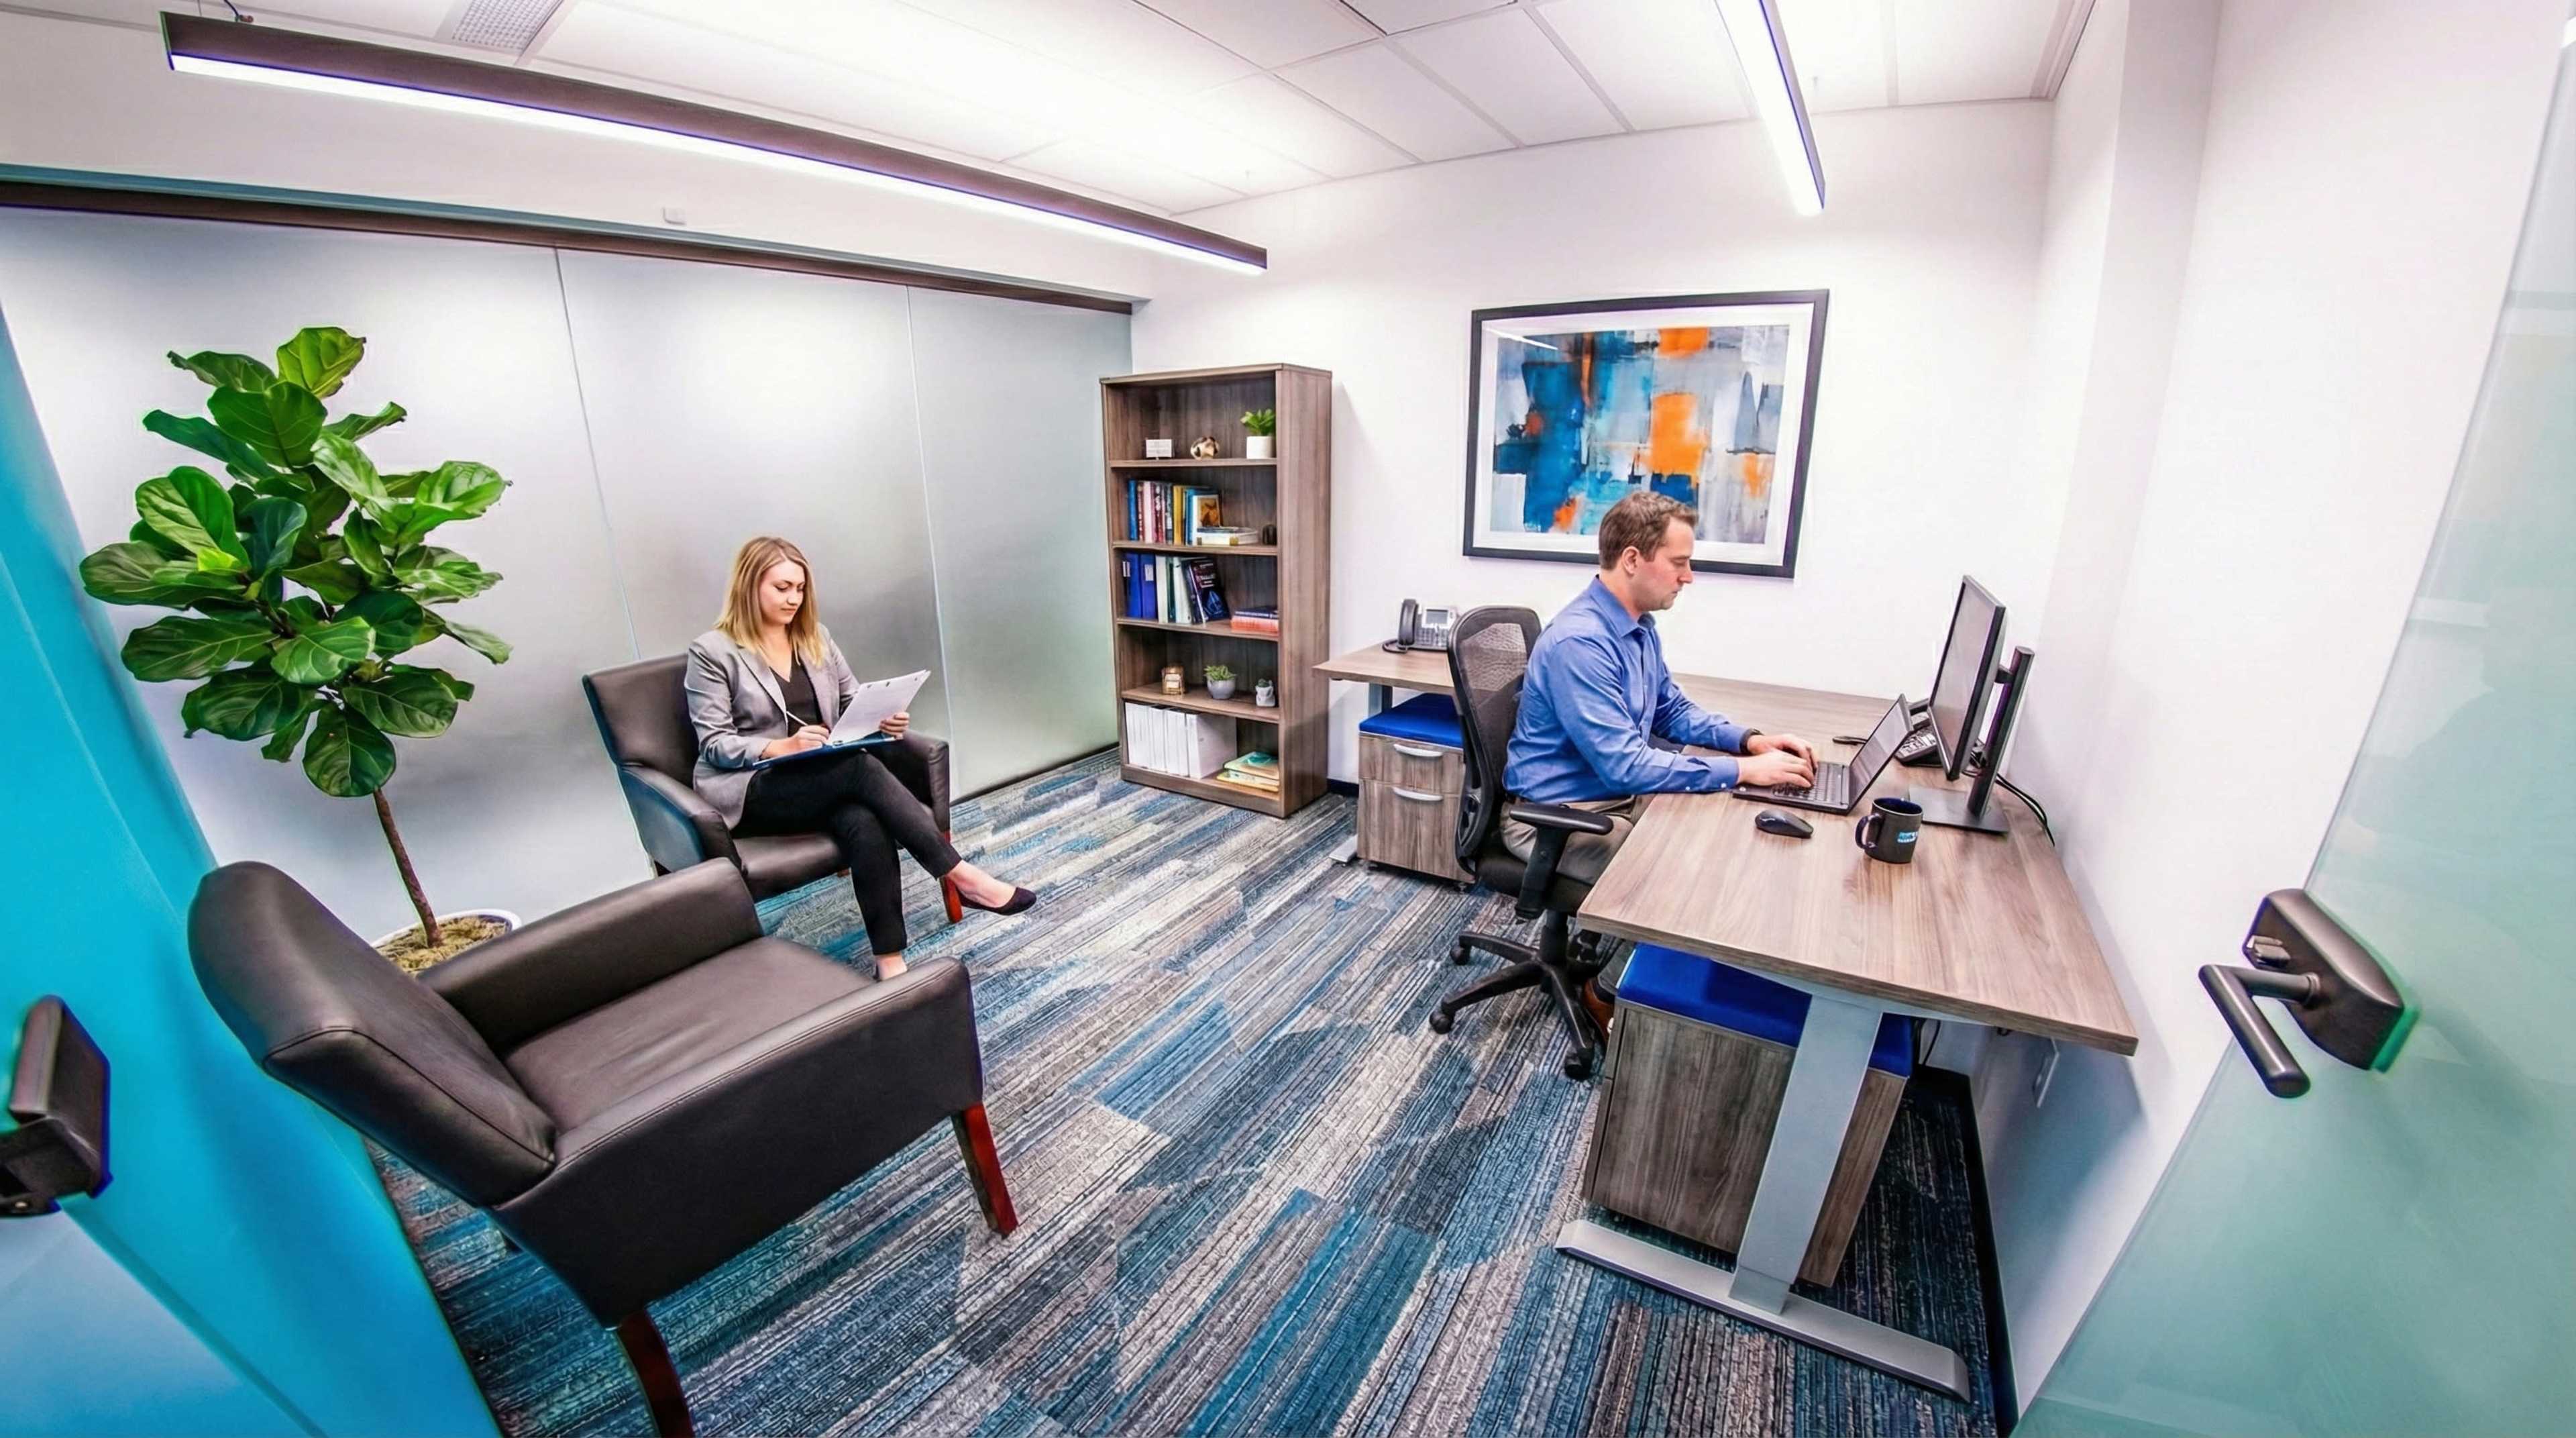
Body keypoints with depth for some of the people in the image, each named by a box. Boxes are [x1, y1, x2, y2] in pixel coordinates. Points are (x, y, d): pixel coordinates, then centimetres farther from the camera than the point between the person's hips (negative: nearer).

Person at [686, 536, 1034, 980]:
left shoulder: (816, 636, 13)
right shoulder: (711, 652, -2)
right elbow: (714, 744, -7)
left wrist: (883, 718, -9)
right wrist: (779, 748, -25)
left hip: (827, 779, 4)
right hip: (752, 789, -4)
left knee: (865, 824, -32)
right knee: (860, 767, -34)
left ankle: (891, 961, -33)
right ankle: (961, 877, -31)